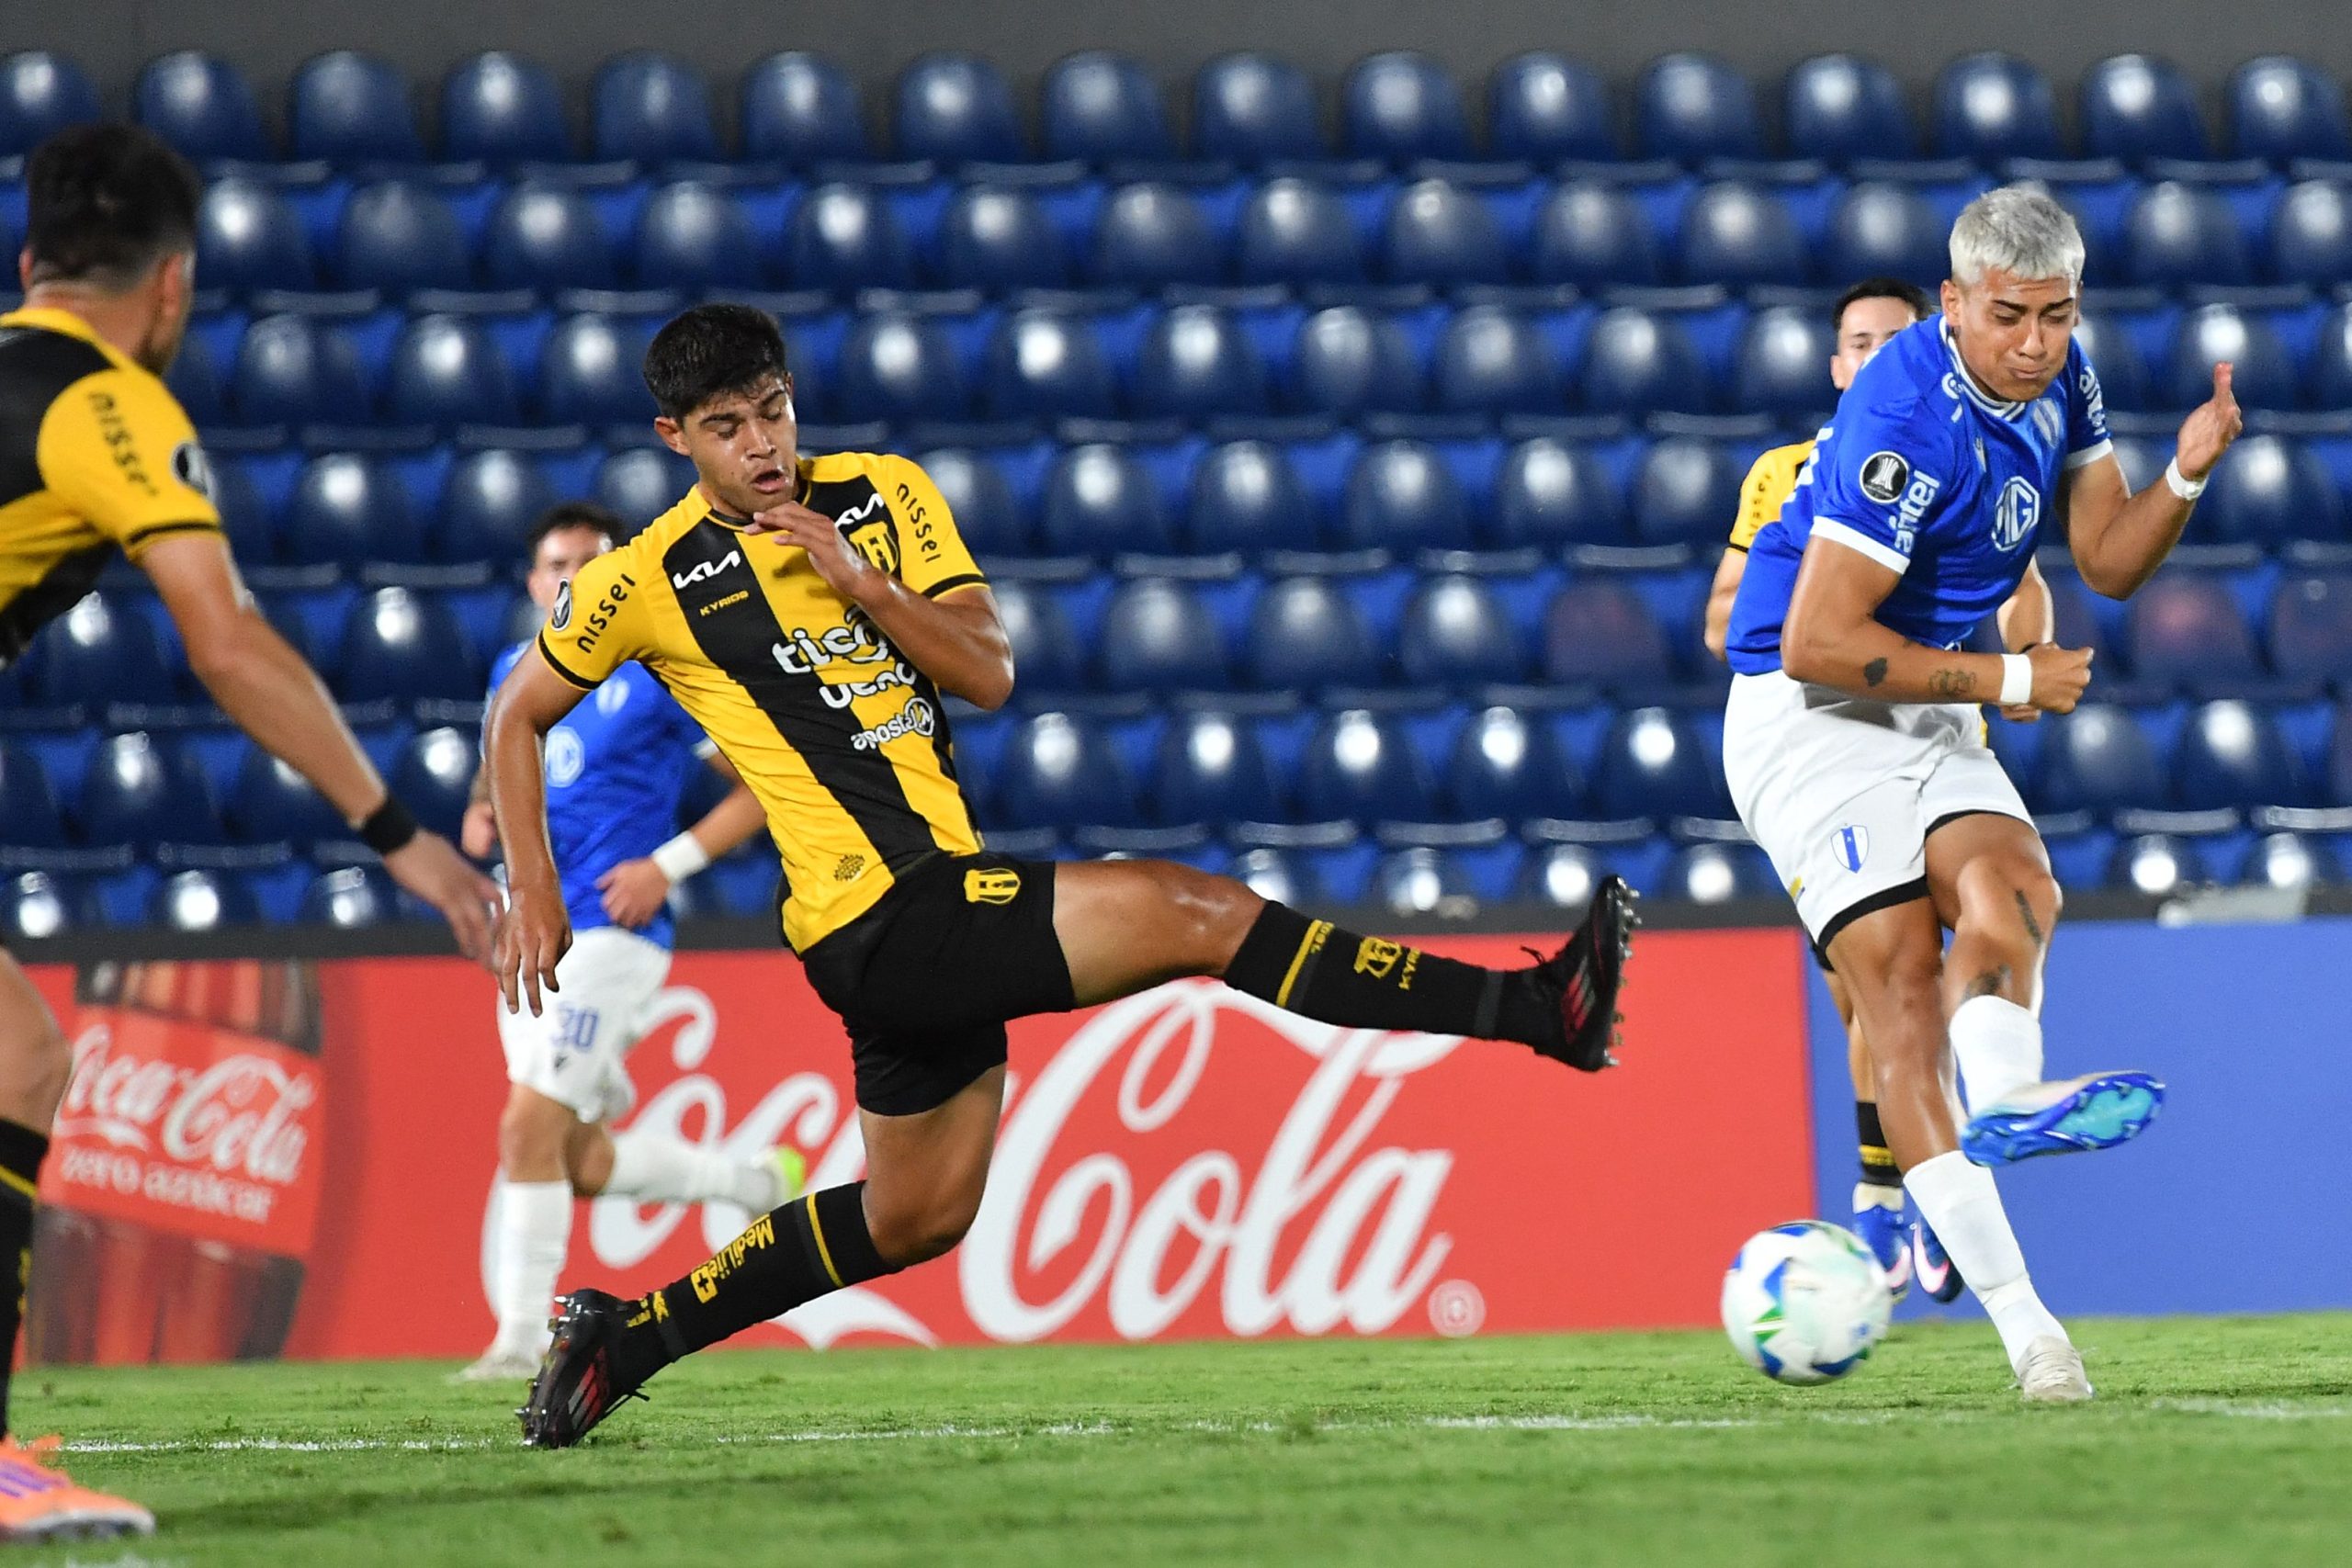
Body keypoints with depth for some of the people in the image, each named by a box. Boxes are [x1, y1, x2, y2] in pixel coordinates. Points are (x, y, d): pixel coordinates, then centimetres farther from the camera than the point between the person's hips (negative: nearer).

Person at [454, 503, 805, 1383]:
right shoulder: (517, 672, 12)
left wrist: (668, 864, -13)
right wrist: (483, 810, 7)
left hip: (609, 932, -7)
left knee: (529, 1127, -17)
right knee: (578, 1162, 9)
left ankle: (522, 1340, -11)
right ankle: (759, 1184, 32)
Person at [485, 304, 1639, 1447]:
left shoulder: (882, 495, 7)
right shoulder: (645, 582, -5)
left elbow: (991, 674, 0)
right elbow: (518, 714, 9)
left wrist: (864, 585, -13)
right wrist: (533, 893, 4)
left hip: (939, 902, 7)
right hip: (877, 917, -7)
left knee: (916, 1216, 17)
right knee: (1193, 911, -18)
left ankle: (626, 1337, 26)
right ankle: (1535, 1009, -21)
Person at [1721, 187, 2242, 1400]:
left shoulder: (2059, 379, 1)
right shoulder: (1908, 423, -25)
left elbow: (2107, 562, 10)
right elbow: (1818, 642, -25)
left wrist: (2183, 477, -11)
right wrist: (2007, 682, -17)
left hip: (1928, 709, 8)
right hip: (1805, 711, -8)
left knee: (2012, 889, -22)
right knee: (1900, 969, -20)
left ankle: (1998, 1092, -54)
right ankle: (2015, 1315, -33)